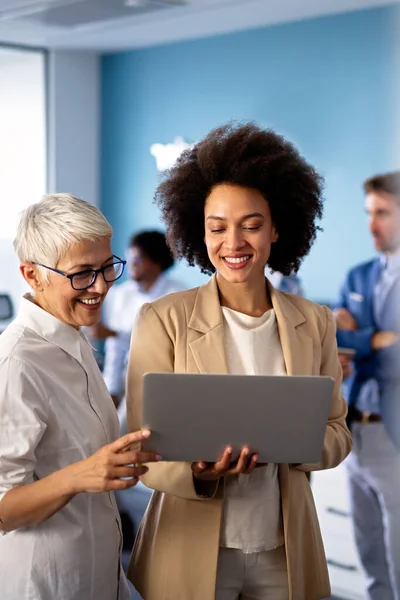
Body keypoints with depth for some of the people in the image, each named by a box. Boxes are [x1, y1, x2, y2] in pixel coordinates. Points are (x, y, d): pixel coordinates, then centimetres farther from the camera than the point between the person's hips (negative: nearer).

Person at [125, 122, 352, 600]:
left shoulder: (314, 323, 2)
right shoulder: (162, 322, -7)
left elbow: (336, 434, 6)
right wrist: (199, 469, -28)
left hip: (284, 552, 3)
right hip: (191, 554, -2)